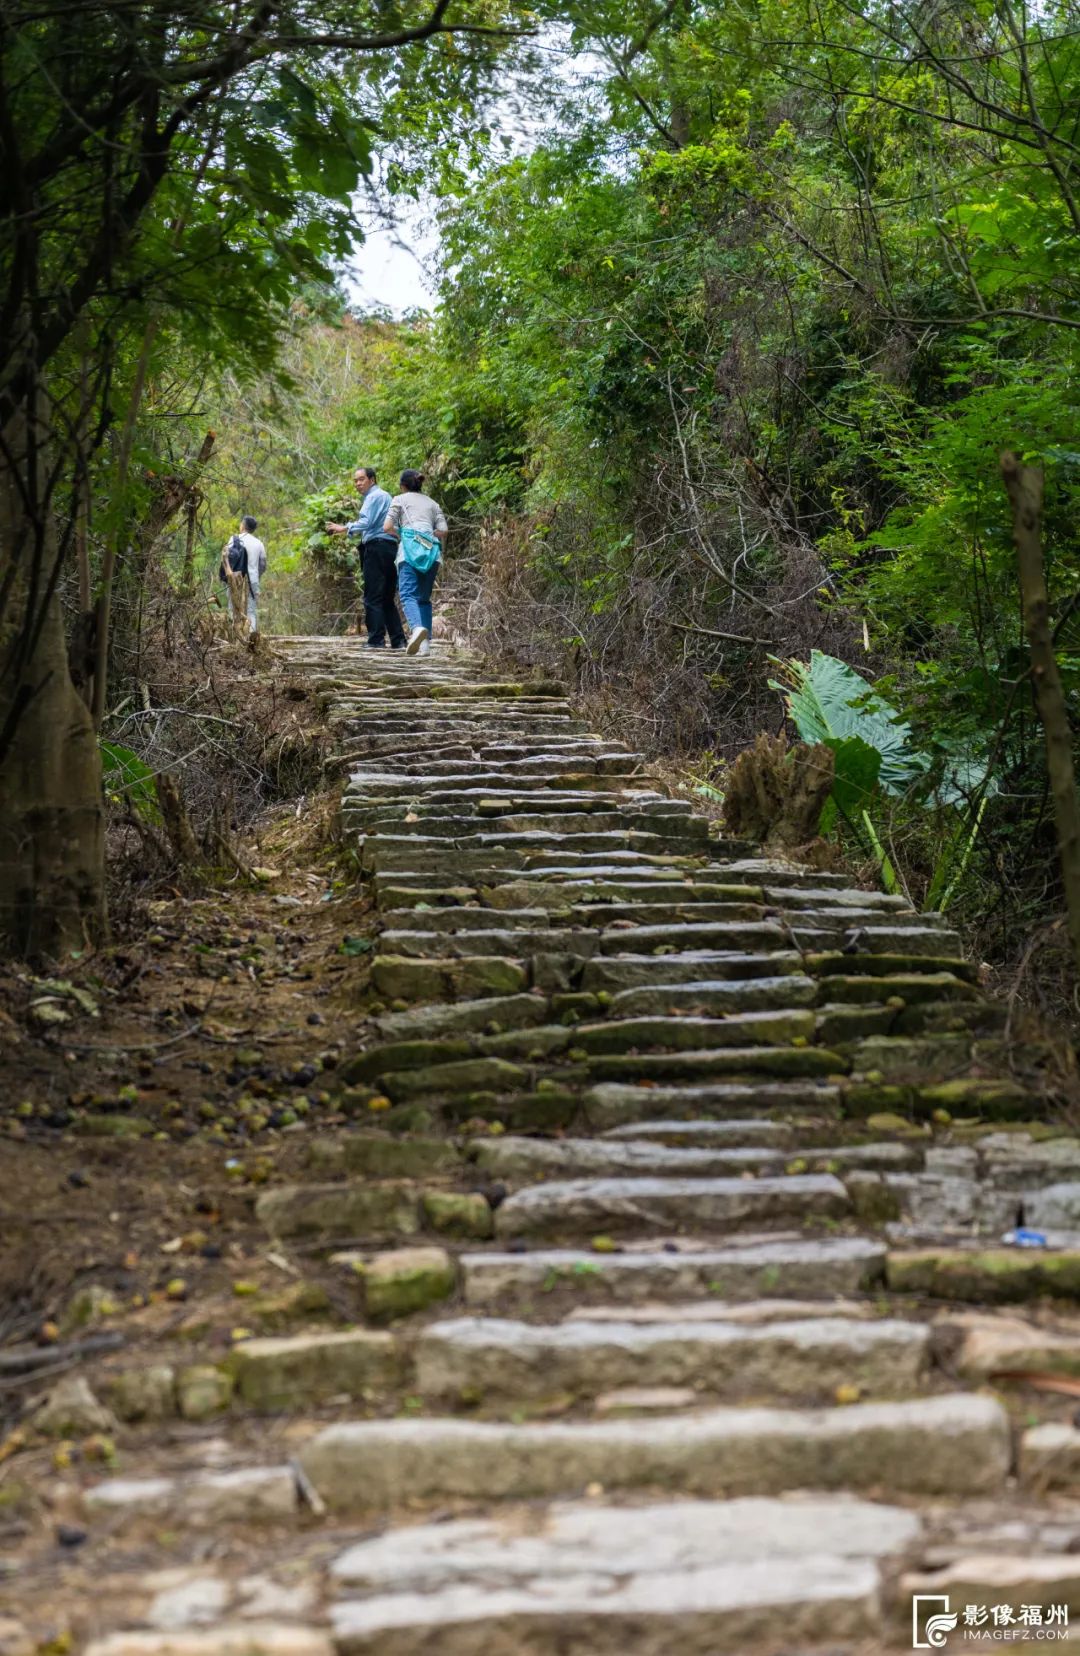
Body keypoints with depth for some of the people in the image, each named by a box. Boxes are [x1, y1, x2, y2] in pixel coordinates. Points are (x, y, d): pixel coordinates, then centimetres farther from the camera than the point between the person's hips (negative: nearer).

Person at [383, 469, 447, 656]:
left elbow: (387, 527, 5)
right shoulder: (433, 503, 25)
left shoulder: (400, 499, 15)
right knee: (424, 598, 10)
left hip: (410, 547, -4)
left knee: (408, 594, -14)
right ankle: (425, 642, -4)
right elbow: (443, 530, 12)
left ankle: (417, 628, -43)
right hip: (432, 550, 4)